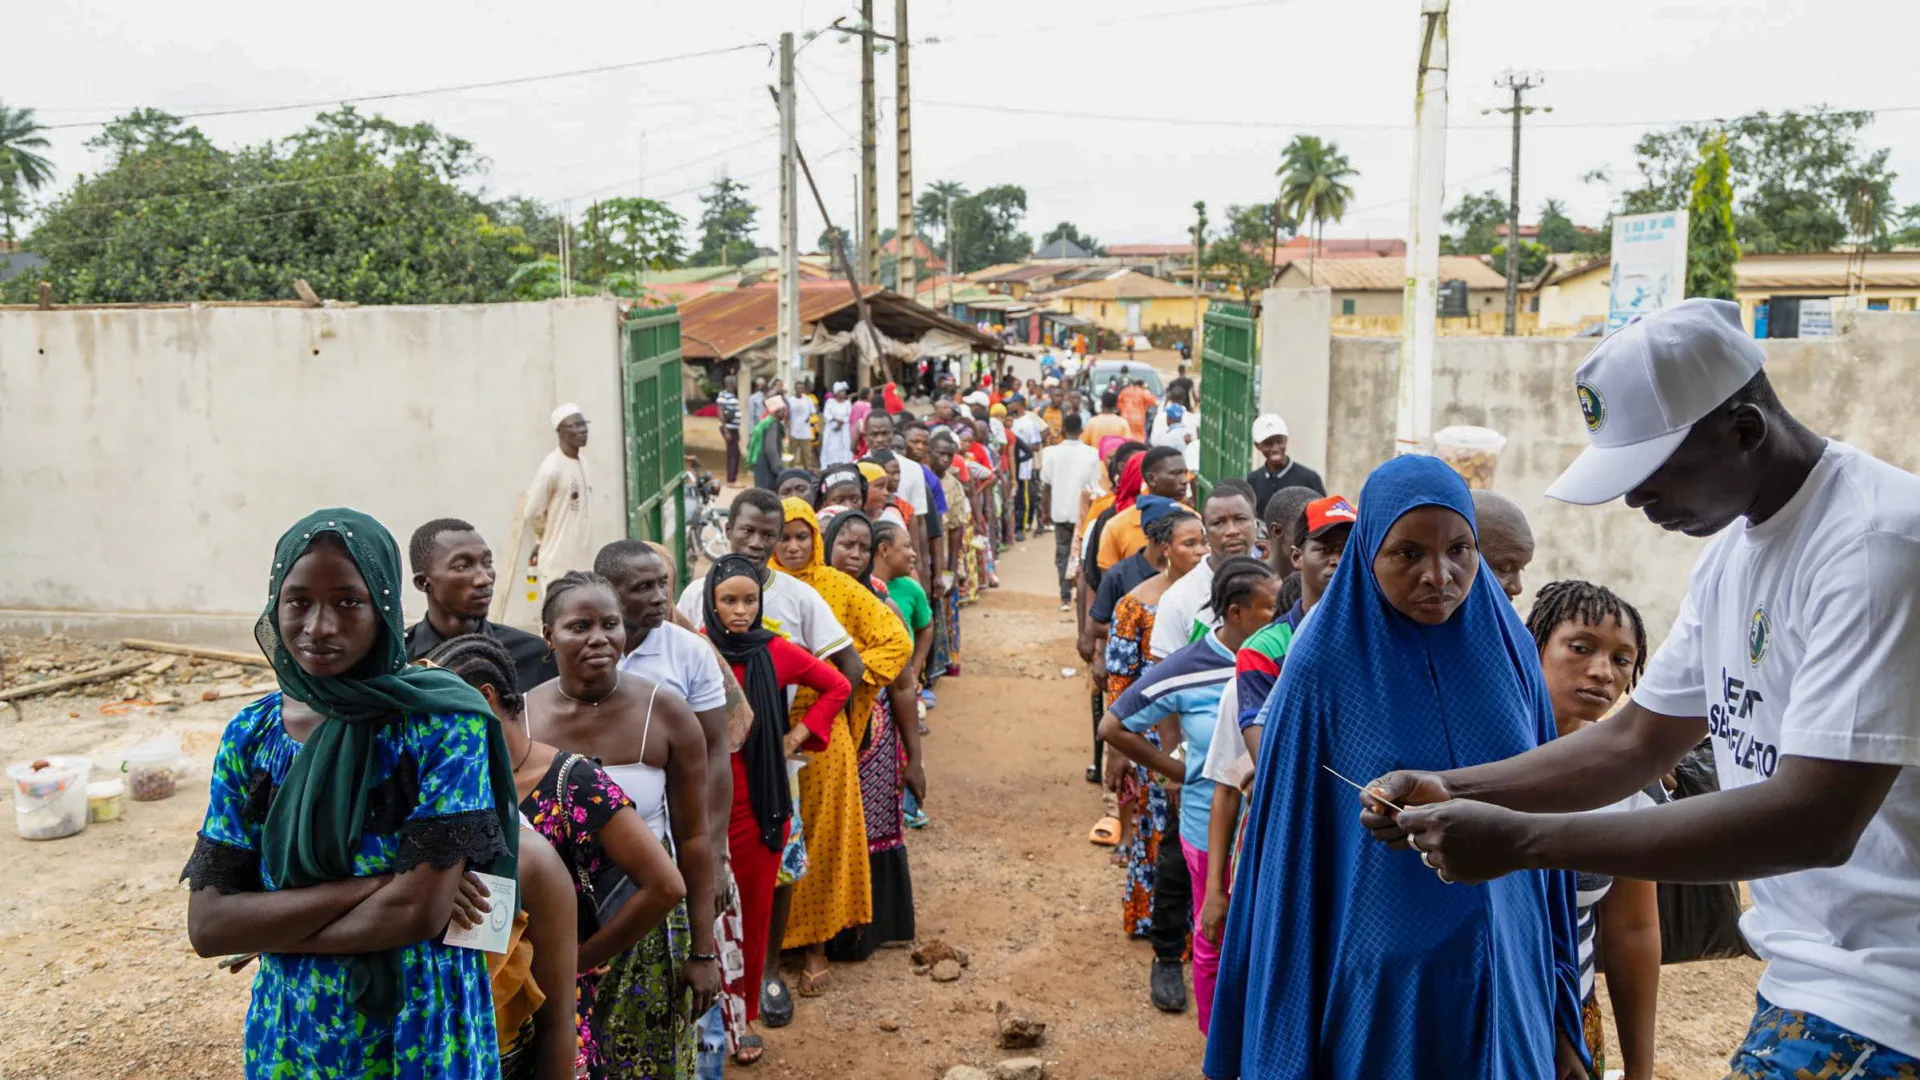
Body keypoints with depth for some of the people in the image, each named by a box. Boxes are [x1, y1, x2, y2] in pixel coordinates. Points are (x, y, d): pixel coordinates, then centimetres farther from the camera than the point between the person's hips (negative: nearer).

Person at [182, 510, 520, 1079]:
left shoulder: (442, 721, -16)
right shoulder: (250, 735, -3)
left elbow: (422, 911, -22)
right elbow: (207, 925, -9)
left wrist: (269, 931, -11)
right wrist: (370, 885, -20)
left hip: (421, 1031, -3)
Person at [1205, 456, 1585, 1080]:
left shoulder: (1509, 653, -2)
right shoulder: (1323, 667, -13)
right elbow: (1290, 855, -9)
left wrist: (1562, 1013, 7)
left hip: (1506, 988, 4)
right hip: (1377, 995, -3)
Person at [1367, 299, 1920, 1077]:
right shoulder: (1732, 552, 7)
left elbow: (1814, 821, -28)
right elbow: (1636, 742, 12)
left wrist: (1521, 839, -28)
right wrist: (1450, 791, -2)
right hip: (1804, 973, 8)